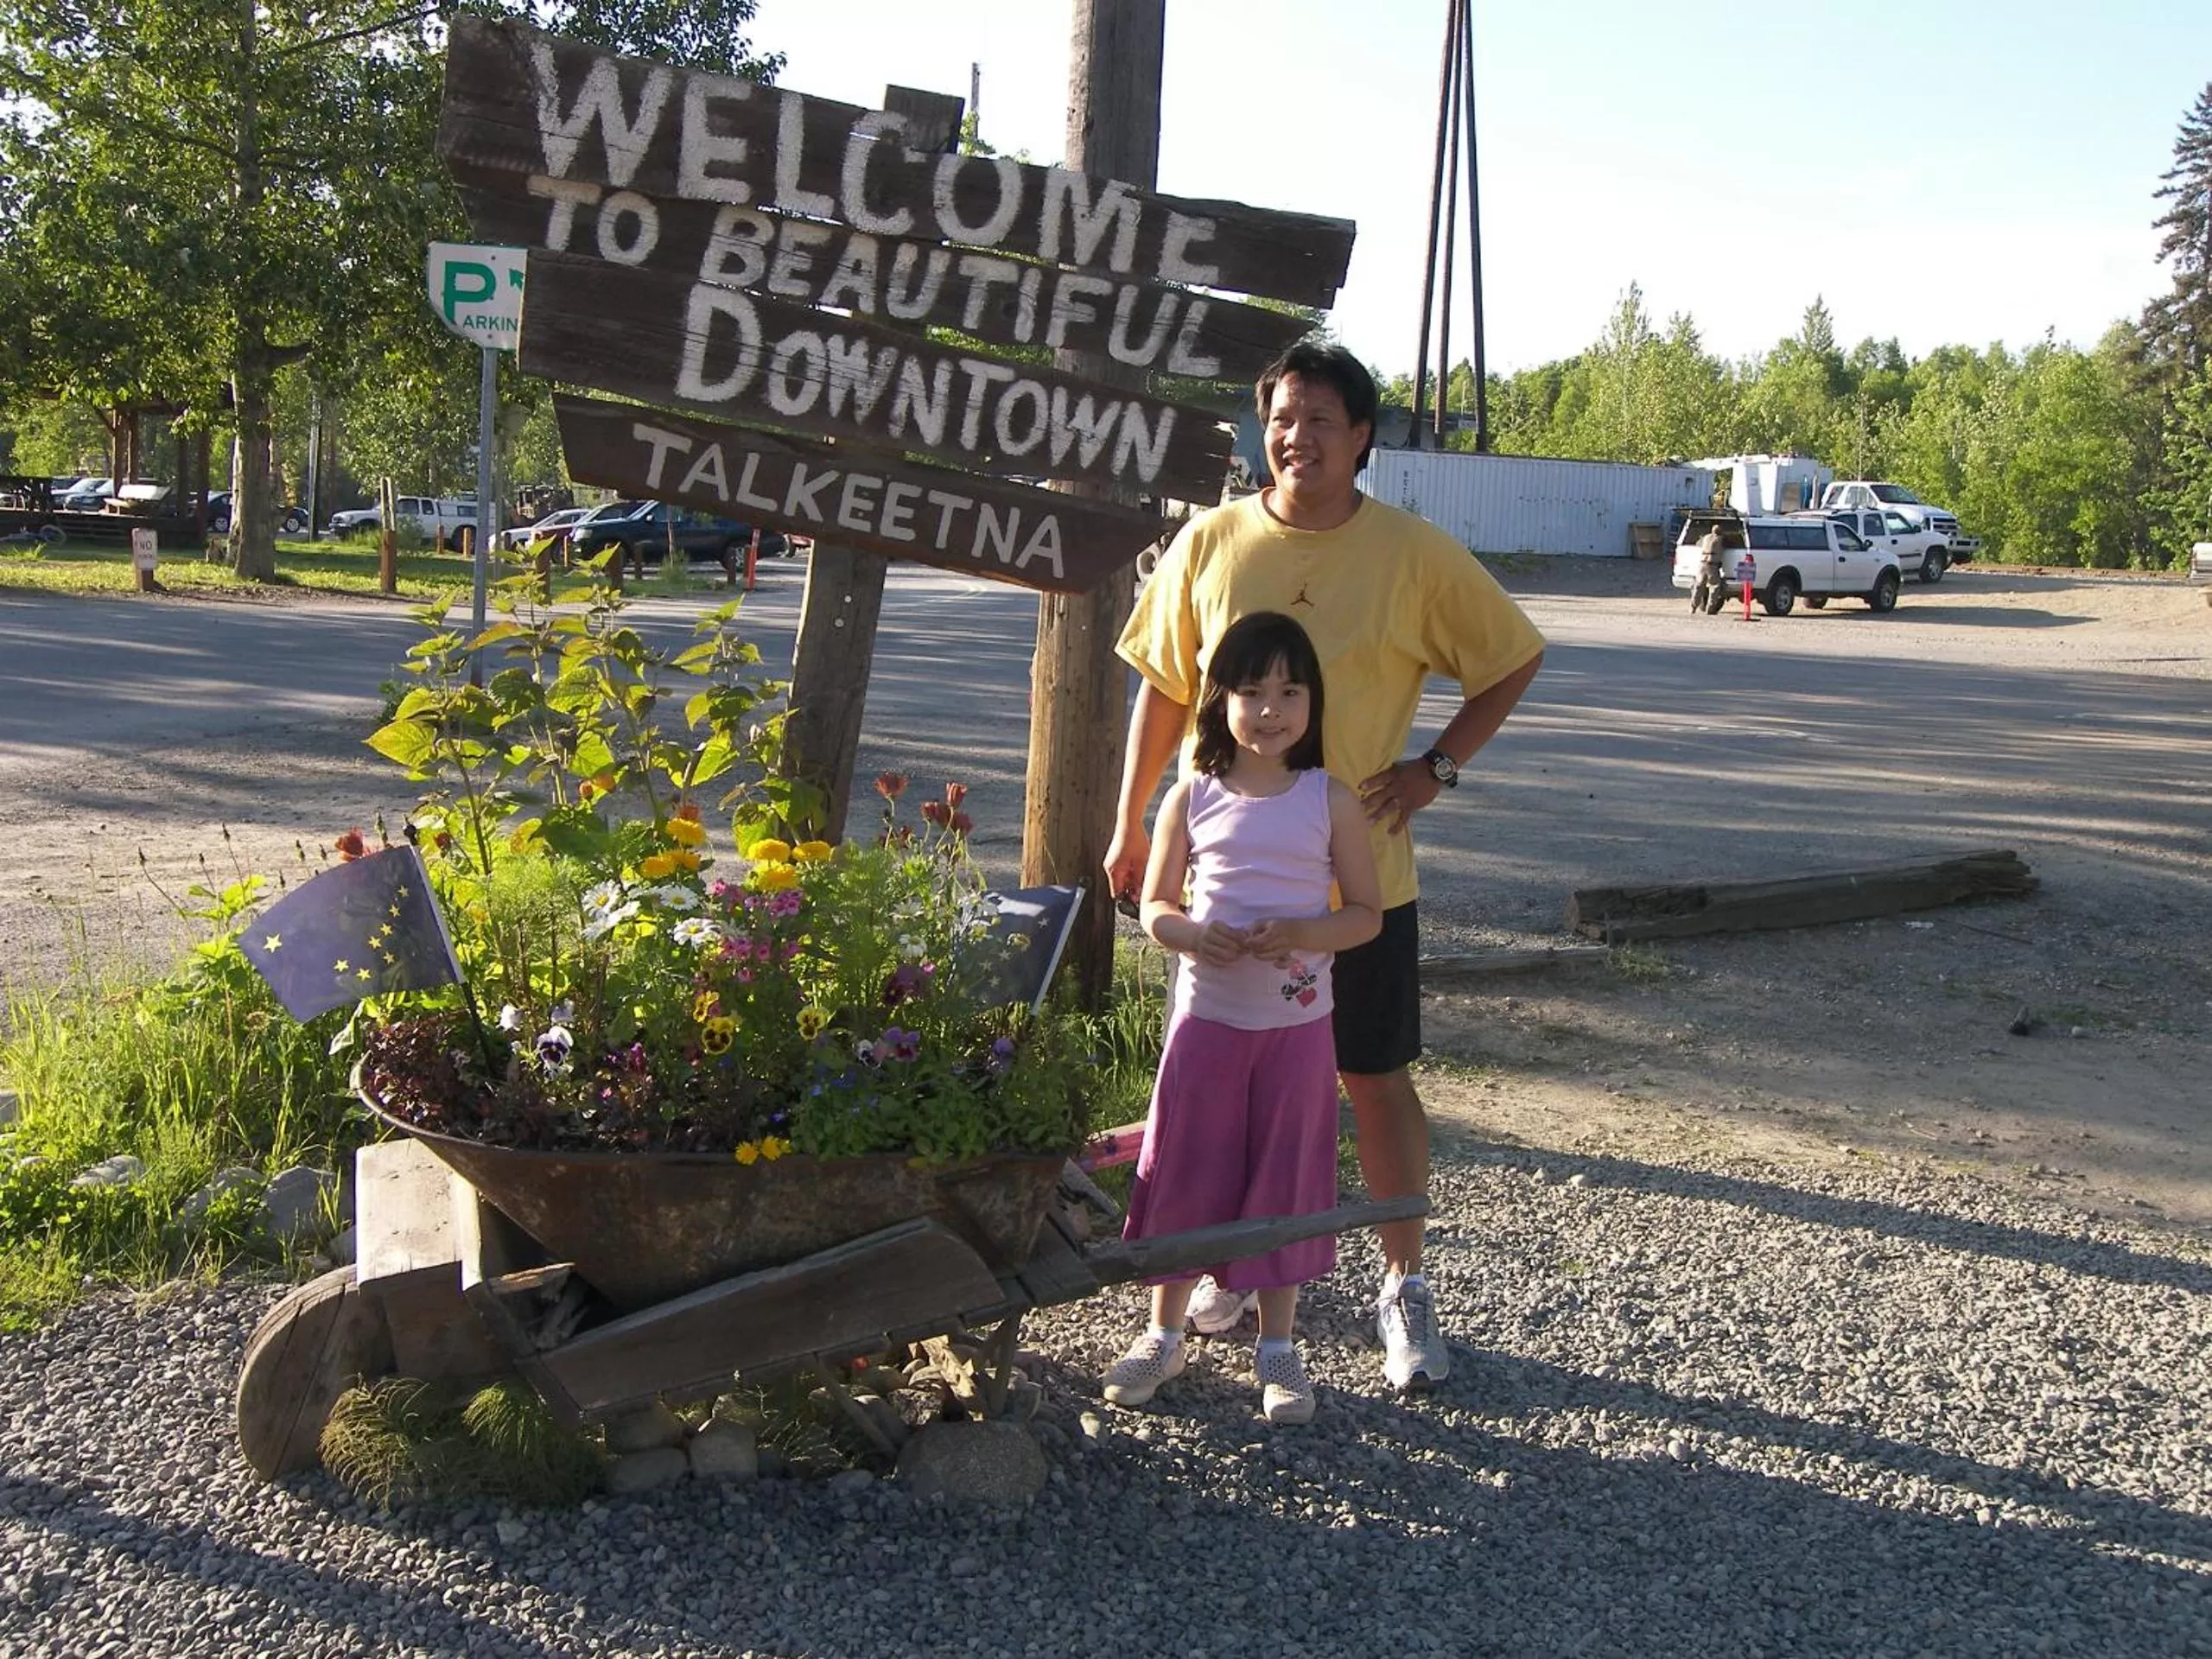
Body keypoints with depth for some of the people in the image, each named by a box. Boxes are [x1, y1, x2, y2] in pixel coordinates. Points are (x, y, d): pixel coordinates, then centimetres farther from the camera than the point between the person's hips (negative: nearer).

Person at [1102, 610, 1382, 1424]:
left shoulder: (1331, 802, -4)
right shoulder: (1194, 798, -1)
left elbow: (1367, 913, -2)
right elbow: (1155, 906, 4)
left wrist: (1297, 935, -20)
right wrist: (1191, 932, -18)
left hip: (1297, 1024, -1)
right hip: (1207, 1015, 1)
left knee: (1283, 1178, 9)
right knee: (1185, 1173, 8)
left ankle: (1277, 1349, 23)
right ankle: (1163, 1335, 25)